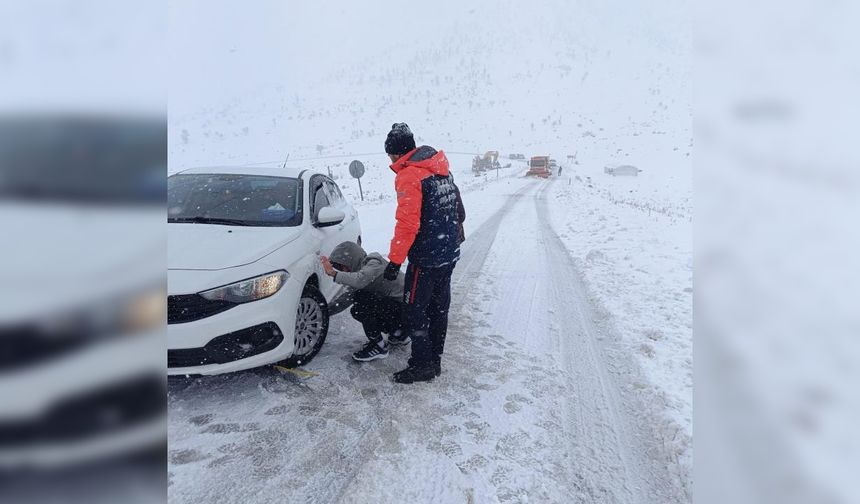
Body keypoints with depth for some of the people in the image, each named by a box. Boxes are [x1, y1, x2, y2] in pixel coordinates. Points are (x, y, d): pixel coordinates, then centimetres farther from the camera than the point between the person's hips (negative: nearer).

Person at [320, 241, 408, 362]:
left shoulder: (374, 263, -16)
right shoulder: (359, 269, 11)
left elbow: (360, 280, -38)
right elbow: (346, 299, 11)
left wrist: (333, 273, -33)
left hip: (404, 307, -10)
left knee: (361, 298, -20)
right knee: (357, 311, 10)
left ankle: (379, 346, -7)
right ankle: (398, 333, 19)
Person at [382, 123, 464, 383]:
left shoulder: (409, 176, -17)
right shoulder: (441, 169, 10)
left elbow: (407, 224, -22)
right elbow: (457, 211, 17)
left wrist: (395, 261, -17)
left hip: (426, 258, -9)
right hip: (450, 253, 9)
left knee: (414, 312, 2)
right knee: (438, 308, 17)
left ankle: (422, 365, 10)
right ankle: (434, 361, 28)